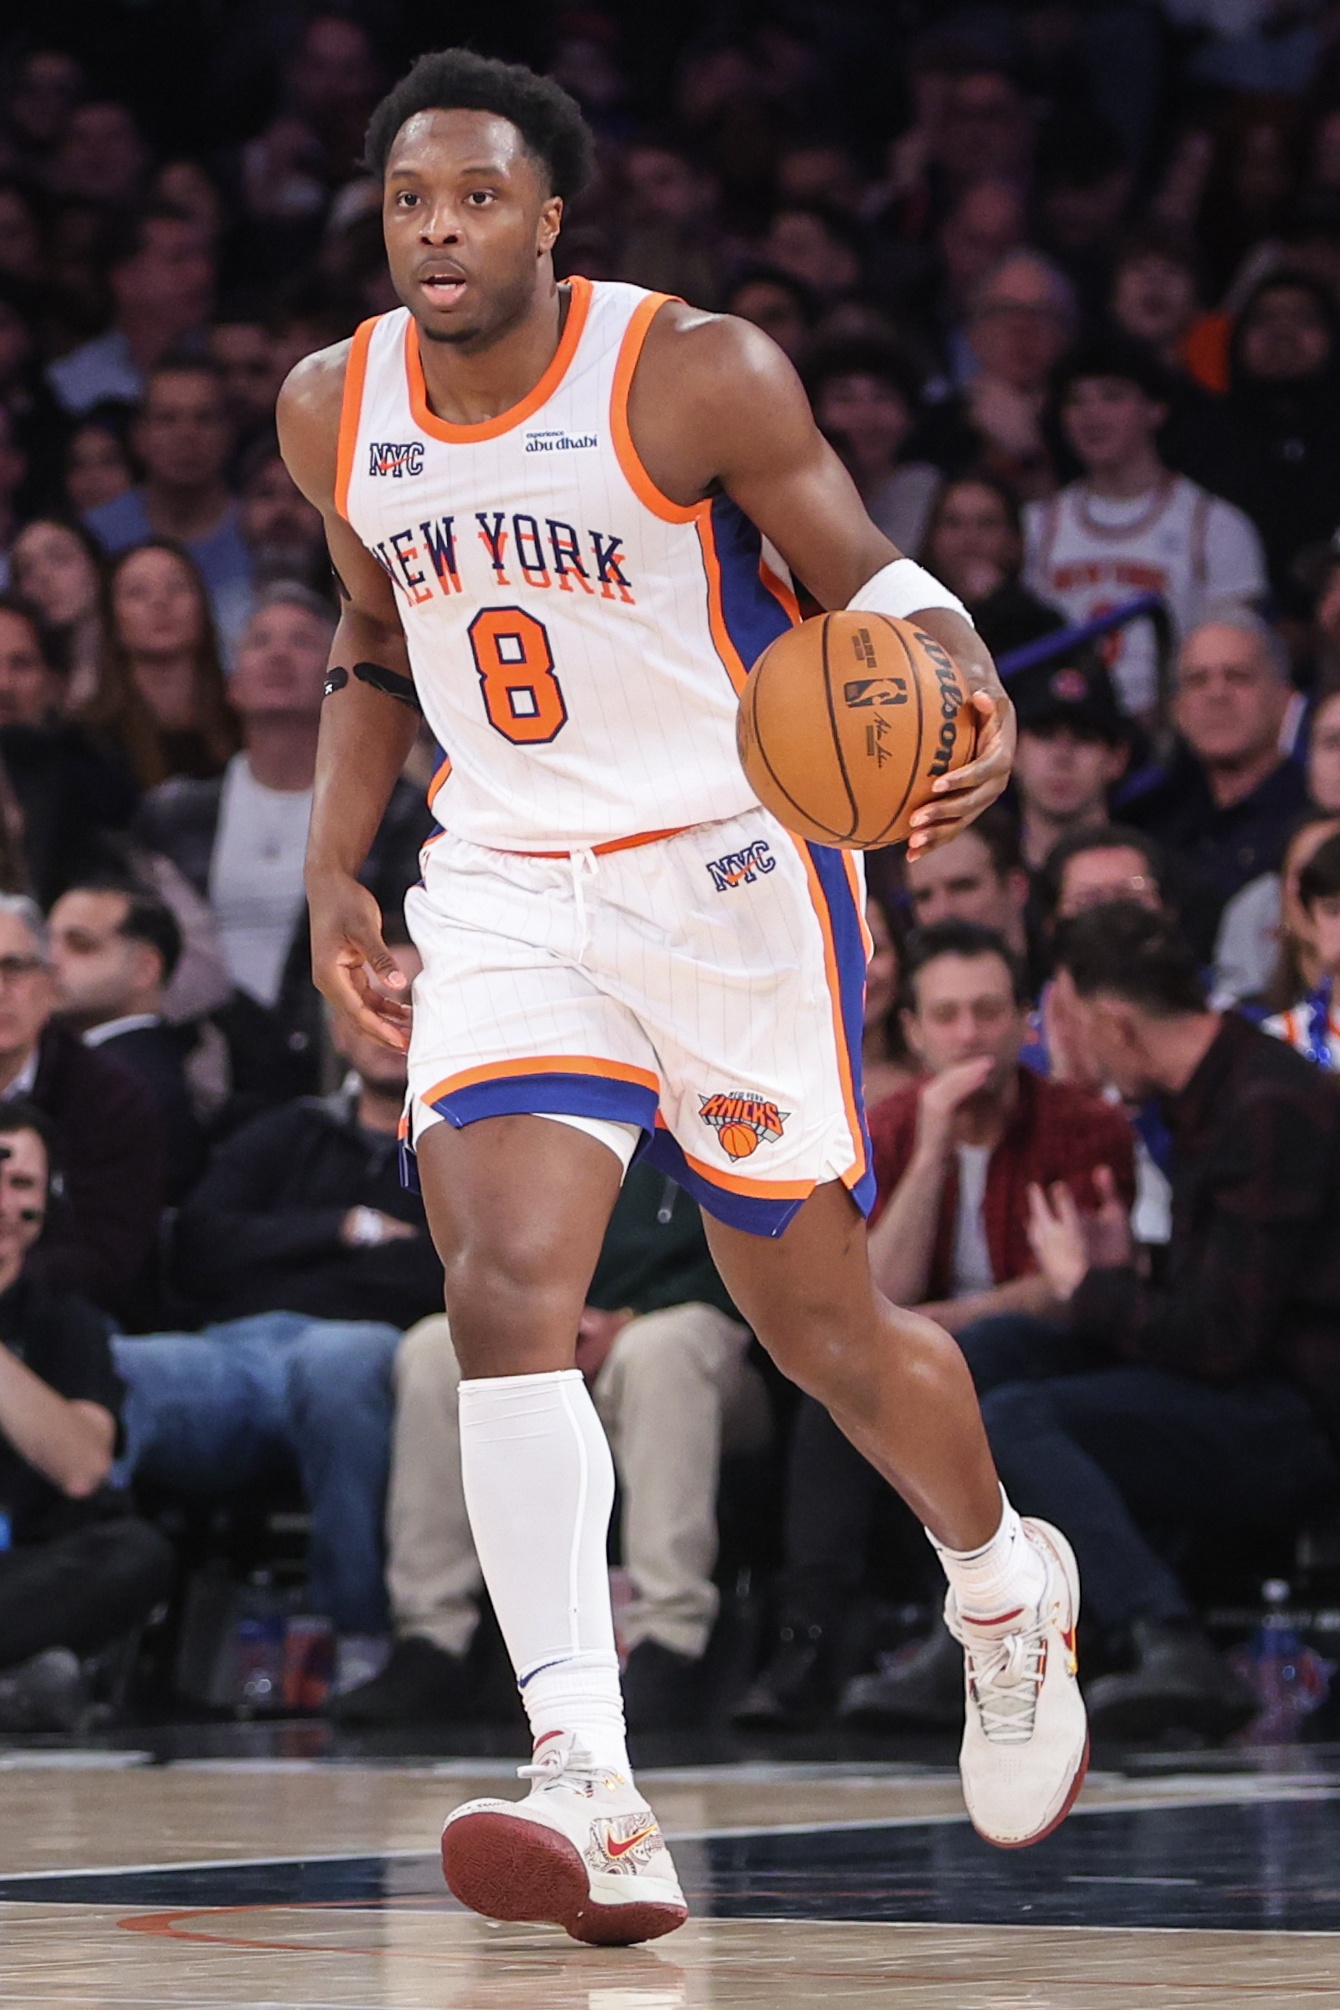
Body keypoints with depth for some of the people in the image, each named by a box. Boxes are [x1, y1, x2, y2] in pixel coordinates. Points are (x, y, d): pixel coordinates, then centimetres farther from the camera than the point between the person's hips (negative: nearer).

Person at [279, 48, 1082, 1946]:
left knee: (814, 1319, 7)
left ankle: (1007, 1585, 40)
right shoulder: (335, 412, 1)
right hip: (506, 894, 4)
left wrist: (969, 689, -30)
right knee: (504, 1296, -18)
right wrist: (334, 877, 11)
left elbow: (866, 574, -9)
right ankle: (594, 1802, -25)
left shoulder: (700, 375, -14)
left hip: (728, 869, -3)